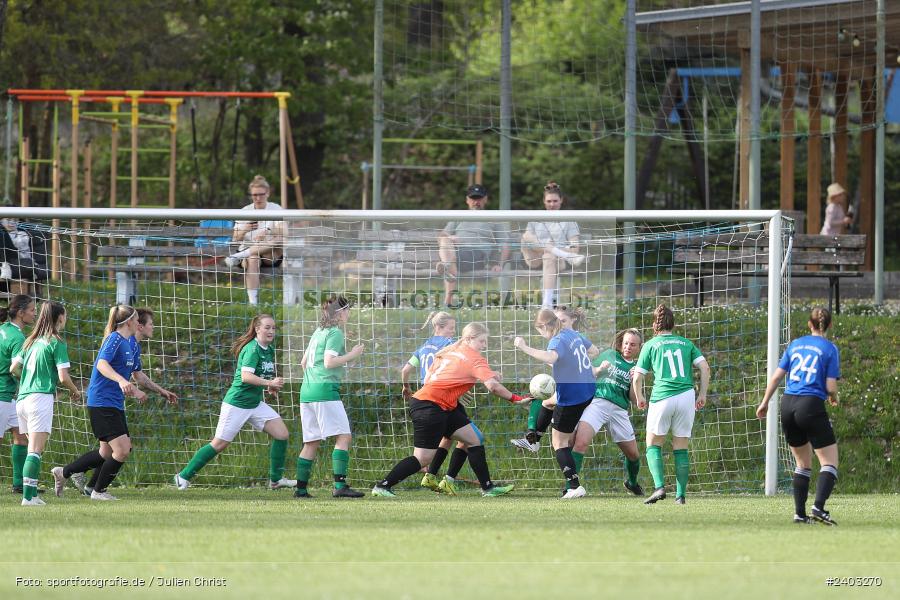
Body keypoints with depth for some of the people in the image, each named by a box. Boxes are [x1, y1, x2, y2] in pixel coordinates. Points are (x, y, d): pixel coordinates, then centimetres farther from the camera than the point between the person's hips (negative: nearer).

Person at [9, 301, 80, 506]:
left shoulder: (31, 341, 16)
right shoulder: (57, 343, -4)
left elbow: (15, 368, 15)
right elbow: (63, 377, -8)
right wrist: (75, 391, 11)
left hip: (23, 397, 7)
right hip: (41, 397, -7)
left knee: (35, 448, 14)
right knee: (35, 450, -11)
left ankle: (32, 494, 9)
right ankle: (28, 496, -18)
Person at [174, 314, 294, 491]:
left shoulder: (269, 350, 9)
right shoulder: (252, 349, -18)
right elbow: (245, 376, -30)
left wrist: (271, 387, 9)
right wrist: (270, 383, -36)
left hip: (255, 403, 8)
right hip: (237, 403, -8)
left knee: (281, 433, -3)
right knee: (219, 444, -3)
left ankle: (276, 480, 7)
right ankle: (184, 477, 8)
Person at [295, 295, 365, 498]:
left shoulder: (318, 332, 19)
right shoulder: (335, 333, -5)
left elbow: (304, 363, 25)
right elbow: (329, 362, -15)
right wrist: (351, 355, -6)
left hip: (307, 390, 9)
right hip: (325, 389, -9)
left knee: (312, 442, 10)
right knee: (343, 437, -11)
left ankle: (301, 488, 7)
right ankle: (340, 485, -22)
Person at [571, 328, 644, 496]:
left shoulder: (636, 368, 17)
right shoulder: (610, 355, 12)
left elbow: (633, 399, 10)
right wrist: (600, 369, -5)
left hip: (619, 409, 3)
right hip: (597, 402, -3)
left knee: (633, 454, 10)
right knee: (581, 442, -25)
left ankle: (632, 482, 40)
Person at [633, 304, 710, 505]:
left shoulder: (651, 345, 7)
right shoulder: (685, 343, 14)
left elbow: (637, 377, 6)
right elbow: (705, 367, 6)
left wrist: (639, 398, 22)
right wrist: (703, 394, 12)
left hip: (662, 397, -2)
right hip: (686, 396, 2)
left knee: (653, 445, 9)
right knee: (681, 449, 9)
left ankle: (659, 487, -10)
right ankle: (680, 494, 4)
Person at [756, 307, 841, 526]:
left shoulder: (796, 344, 12)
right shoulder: (830, 349, -2)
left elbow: (777, 375, 11)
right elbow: (830, 386, -6)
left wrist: (765, 402, 21)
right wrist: (833, 398, 16)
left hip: (788, 405, 5)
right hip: (811, 406, -5)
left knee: (803, 463, 18)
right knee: (830, 462, -1)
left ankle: (799, 513, 12)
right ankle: (819, 506, -21)